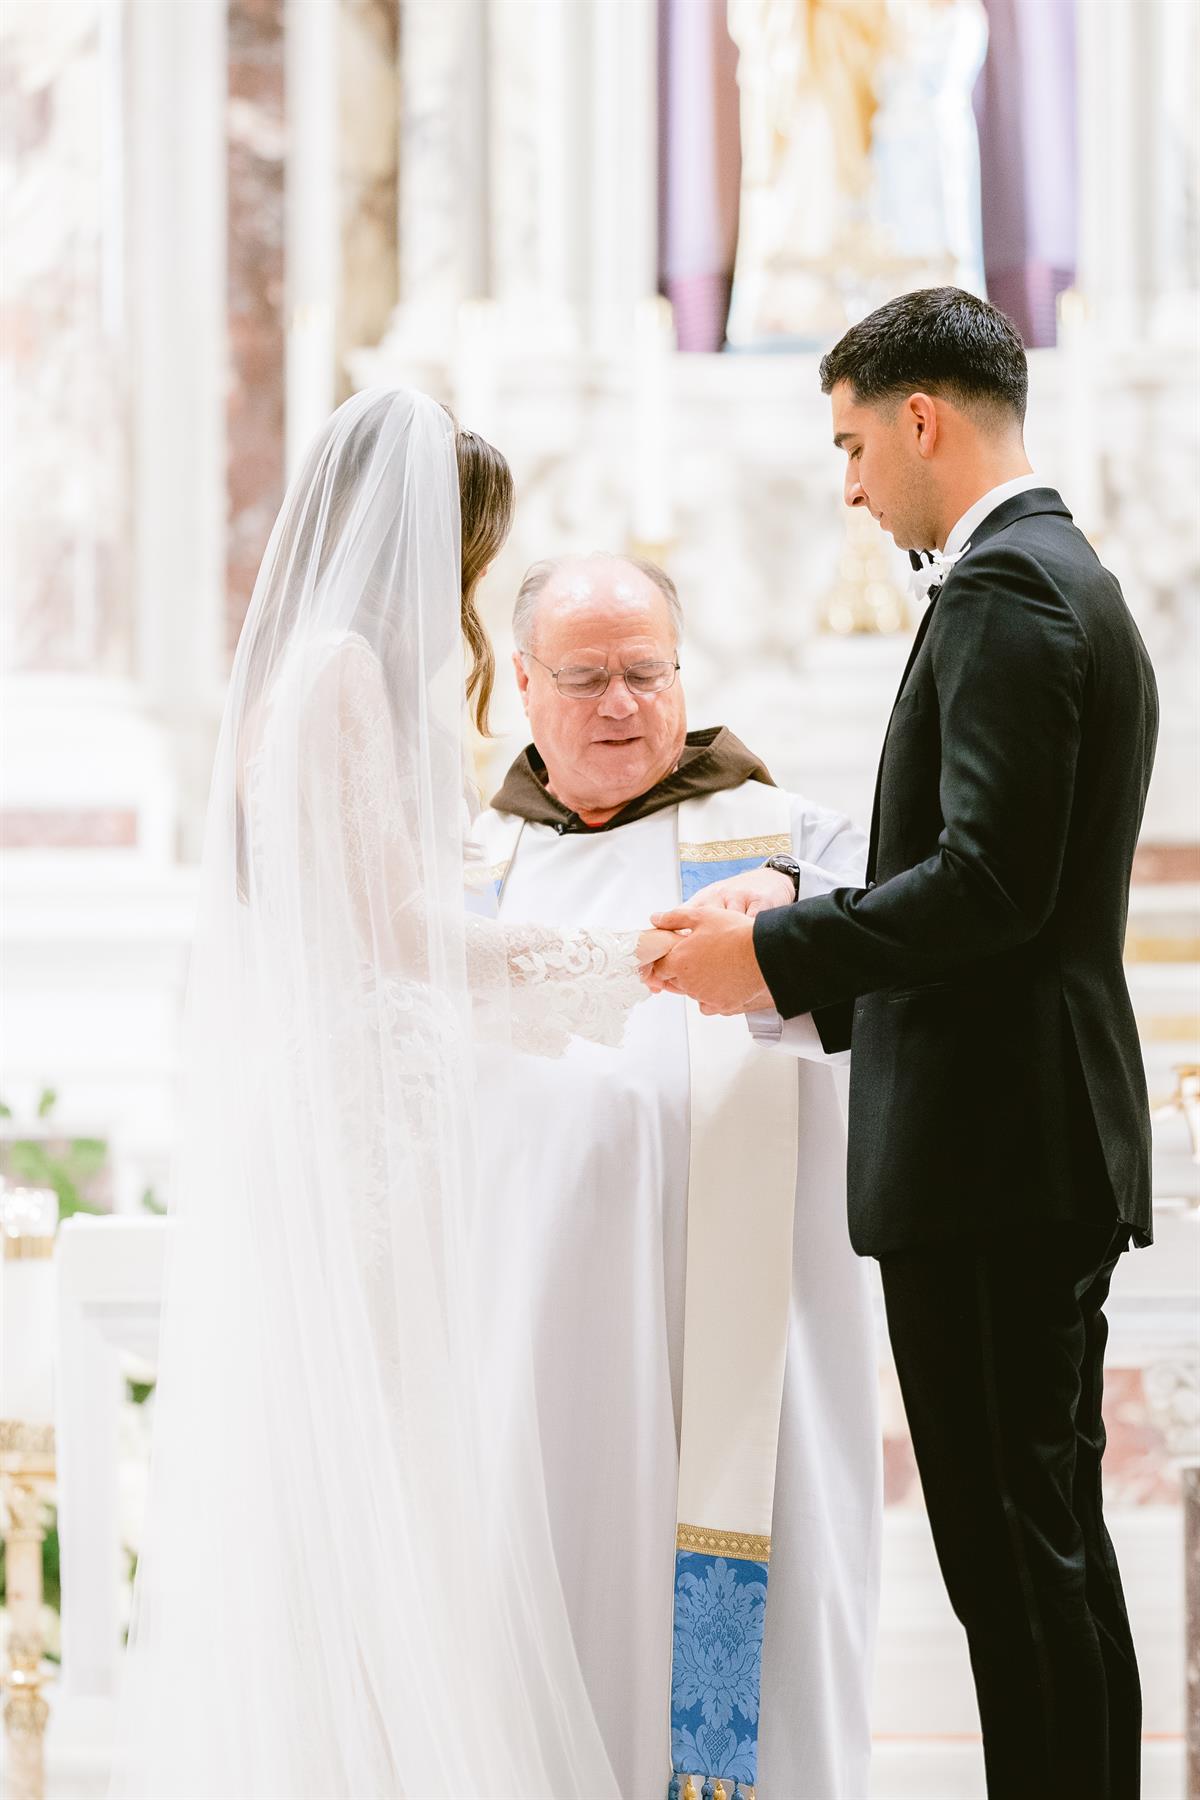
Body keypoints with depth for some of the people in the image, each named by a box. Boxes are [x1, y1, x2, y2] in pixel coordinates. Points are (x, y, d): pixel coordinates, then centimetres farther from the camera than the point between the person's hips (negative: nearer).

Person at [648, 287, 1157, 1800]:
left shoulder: (1005, 587, -14)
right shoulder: (1075, 584, 19)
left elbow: (992, 884, -22)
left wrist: (774, 951, -13)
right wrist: (804, 919, 13)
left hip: (988, 1152, -11)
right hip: (1053, 1155, 11)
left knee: (1013, 1549, -7)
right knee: (1051, 1545, 14)